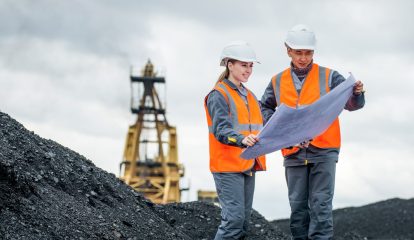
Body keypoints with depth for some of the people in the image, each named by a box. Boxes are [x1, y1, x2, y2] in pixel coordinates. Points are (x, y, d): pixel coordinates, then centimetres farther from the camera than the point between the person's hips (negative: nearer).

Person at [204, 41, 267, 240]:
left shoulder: (249, 96, 18)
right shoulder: (218, 95, -8)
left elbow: (259, 128, 18)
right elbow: (221, 130, -19)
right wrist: (242, 140, -38)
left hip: (248, 165, 8)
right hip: (227, 165, -8)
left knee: (244, 218, 8)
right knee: (234, 217, -15)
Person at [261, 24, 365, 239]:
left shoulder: (328, 76, 0)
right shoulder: (278, 82, 8)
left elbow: (351, 104, -4)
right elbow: (264, 107, 22)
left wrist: (357, 93, -26)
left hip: (324, 151, -3)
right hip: (293, 153, 3)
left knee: (321, 205, -7)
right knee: (298, 206, 7)